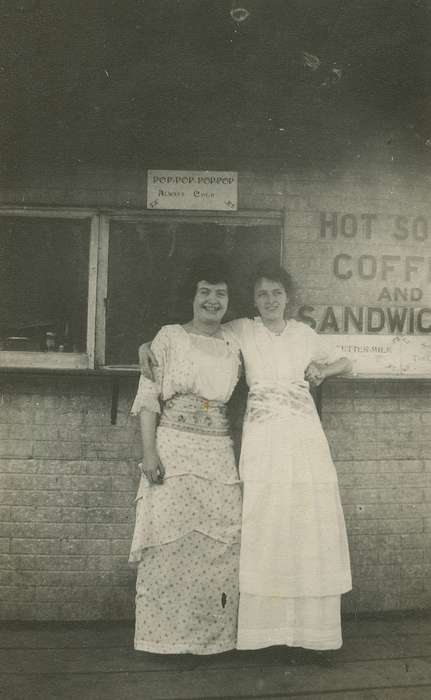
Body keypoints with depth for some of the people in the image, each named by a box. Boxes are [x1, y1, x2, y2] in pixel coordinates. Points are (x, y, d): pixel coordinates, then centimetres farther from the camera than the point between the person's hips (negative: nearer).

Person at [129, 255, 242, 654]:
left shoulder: (234, 346, 12)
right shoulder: (169, 338, 2)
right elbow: (148, 398, -3)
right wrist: (149, 452, -10)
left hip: (219, 454, 3)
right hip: (173, 450, -3)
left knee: (219, 544, 3)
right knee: (171, 540, -1)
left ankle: (213, 634, 18)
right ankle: (167, 634, 13)